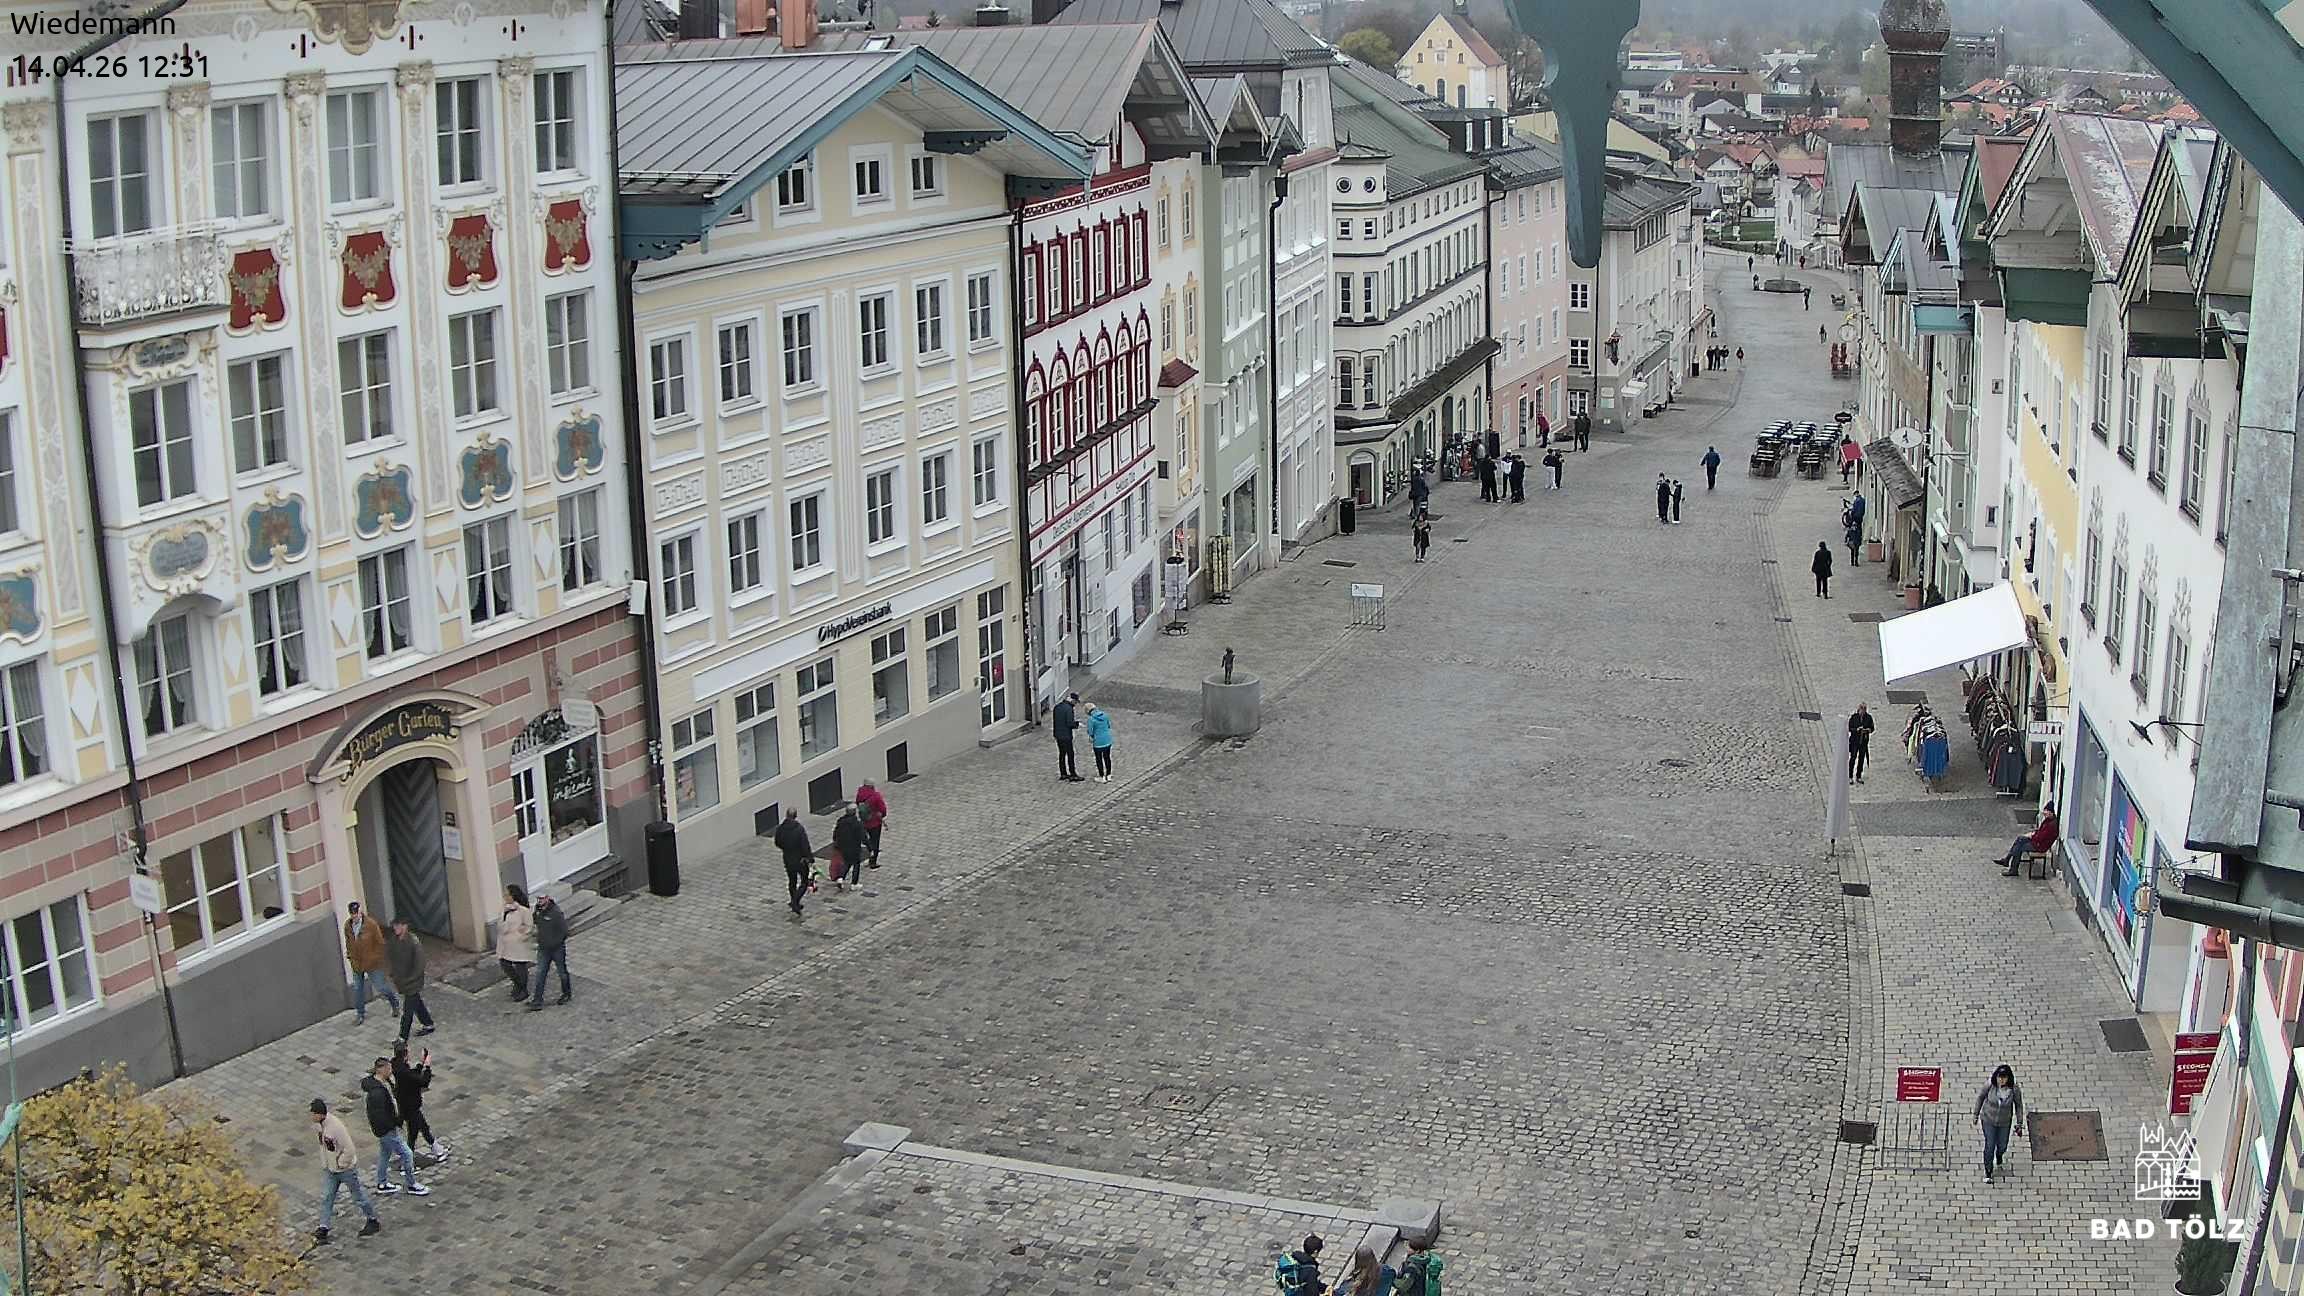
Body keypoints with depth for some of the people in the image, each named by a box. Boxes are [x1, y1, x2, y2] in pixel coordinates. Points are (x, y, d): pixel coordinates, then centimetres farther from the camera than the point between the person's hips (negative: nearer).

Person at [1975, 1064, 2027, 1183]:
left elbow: (2019, 1106, -6)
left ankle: (1999, 1157, 56)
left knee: (2002, 1146, 17)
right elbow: (1980, 1098, -4)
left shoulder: (2015, 1090, -22)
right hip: (1988, 1120, -1)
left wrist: (2019, 1124, -2)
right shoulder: (1989, 1086, -22)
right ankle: (1987, 1173, 18)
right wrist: (1976, 1115, 3)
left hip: (2004, 1122, 1)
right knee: (1989, 1146, -2)